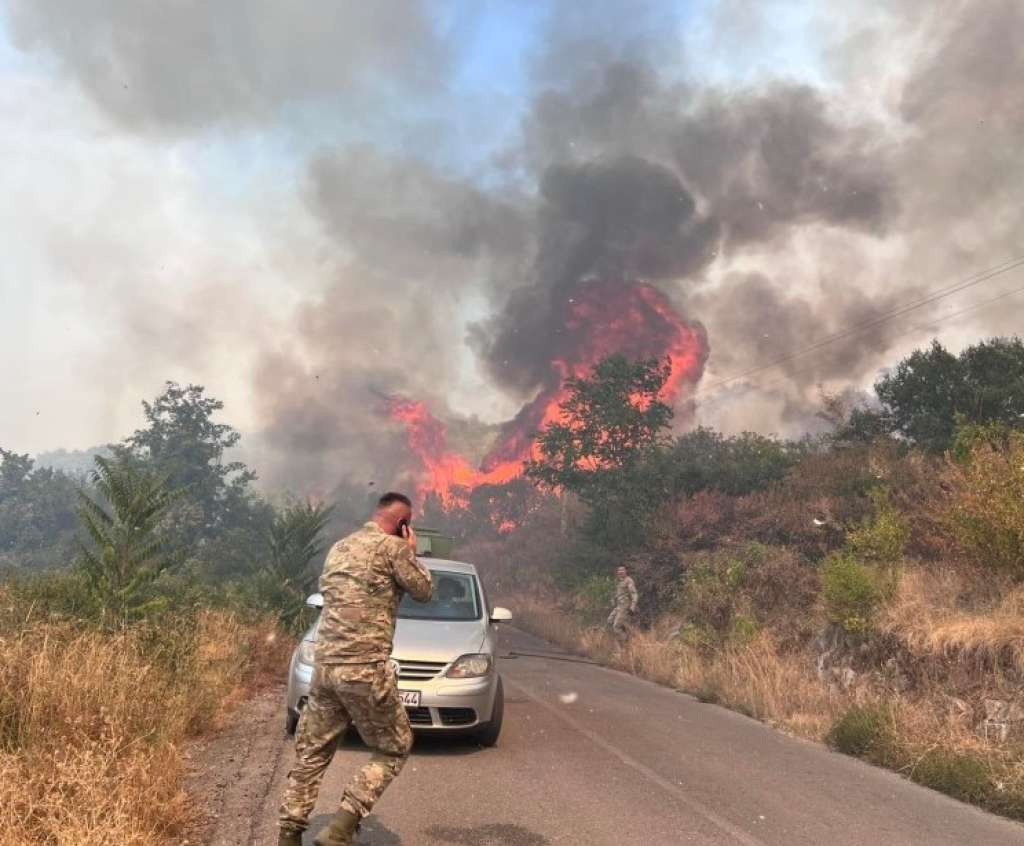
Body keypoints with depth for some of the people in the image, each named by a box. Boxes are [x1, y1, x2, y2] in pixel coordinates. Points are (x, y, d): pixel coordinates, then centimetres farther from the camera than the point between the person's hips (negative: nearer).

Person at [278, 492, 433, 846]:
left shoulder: (339, 547, 17)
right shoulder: (392, 546, -5)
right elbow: (424, 591, 2)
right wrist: (410, 553, 15)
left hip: (324, 665, 7)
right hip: (365, 668, -7)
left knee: (311, 754, 15)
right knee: (393, 749, 8)